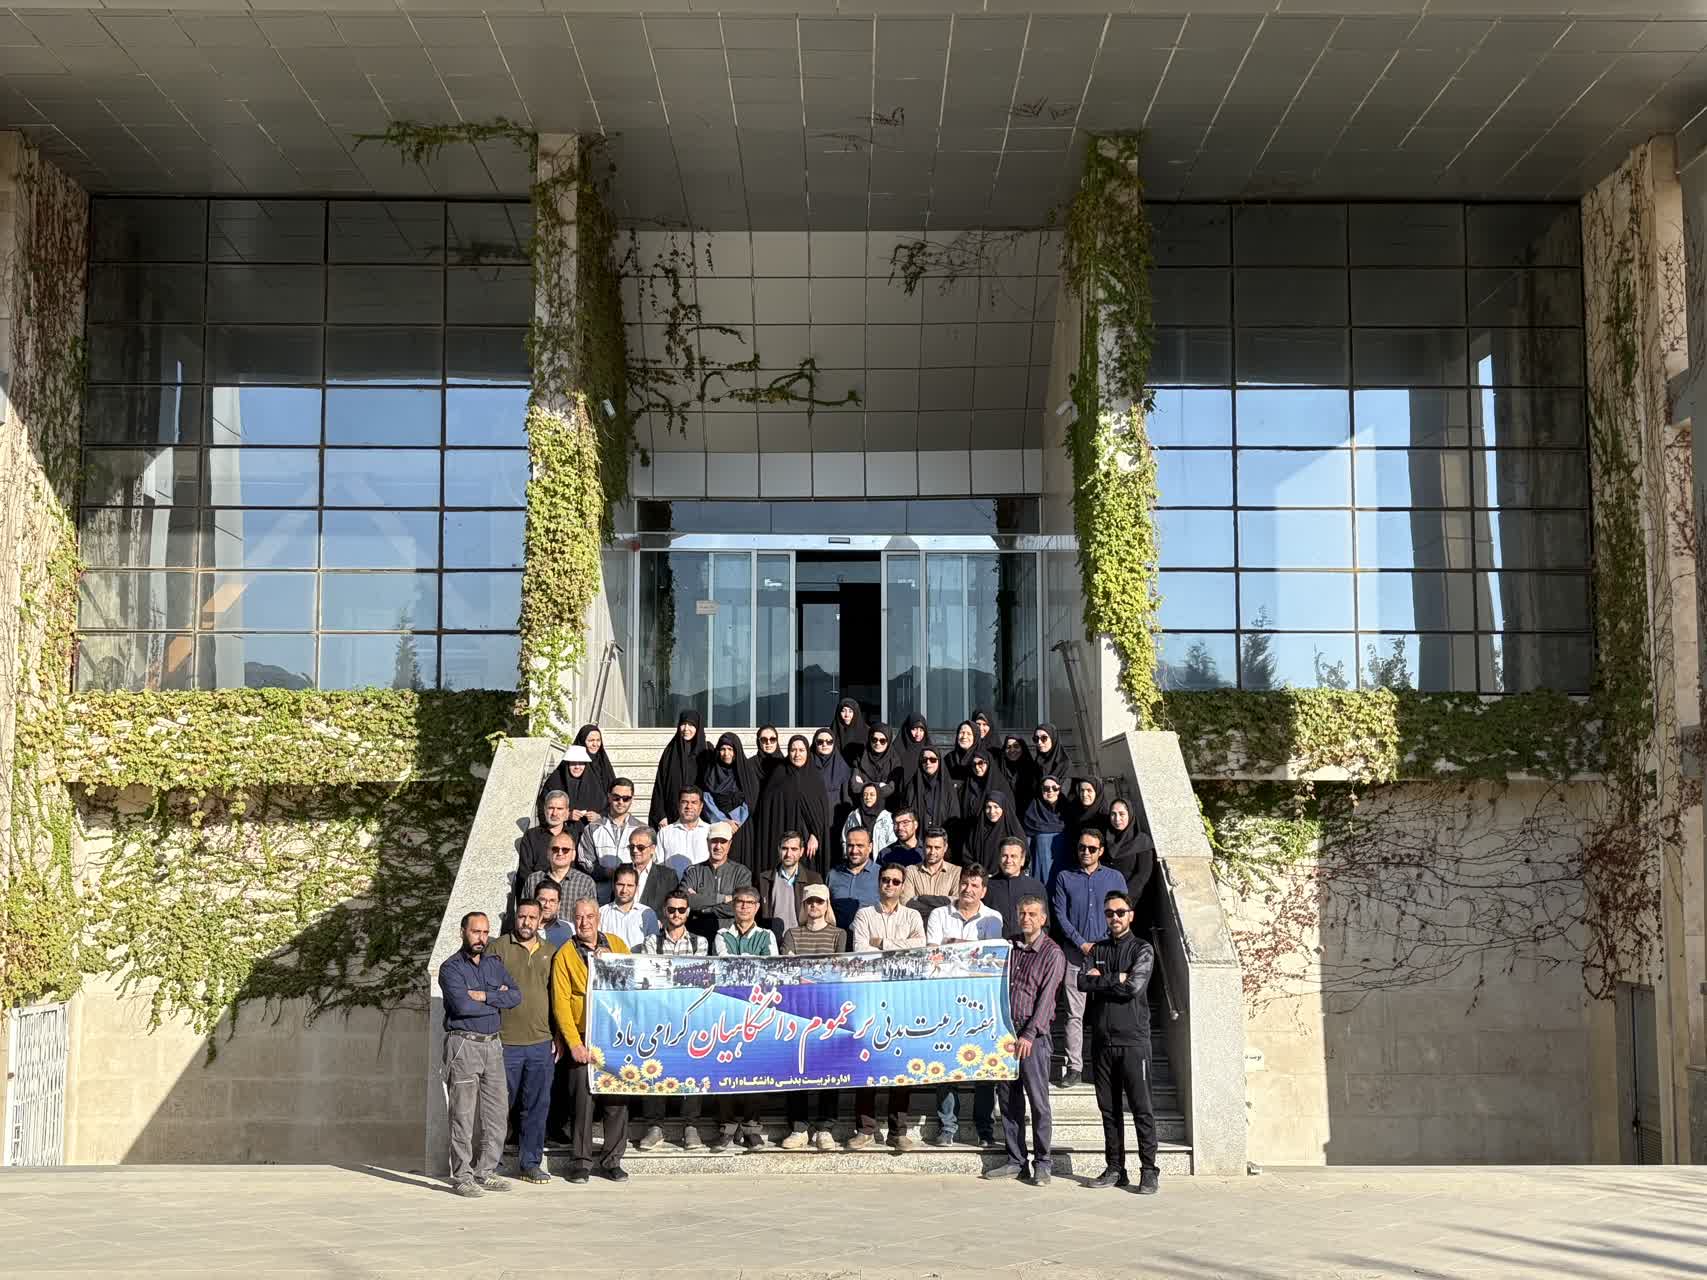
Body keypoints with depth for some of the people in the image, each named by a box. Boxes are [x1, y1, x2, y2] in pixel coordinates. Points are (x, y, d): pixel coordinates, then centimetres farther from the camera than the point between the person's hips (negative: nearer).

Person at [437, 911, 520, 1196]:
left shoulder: (495, 964, 15)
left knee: (497, 1111, 5)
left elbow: (515, 995, 1)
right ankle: (462, 1177, 0)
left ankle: (486, 1172, 14)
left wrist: (484, 996, -12)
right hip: (463, 1044, -6)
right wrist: (497, 1000, -5)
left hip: (492, 1044, 6)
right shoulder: (451, 967, -4)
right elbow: (463, 1005, -19)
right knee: (463, 1114, -5)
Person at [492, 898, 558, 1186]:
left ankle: (530, 1163, 14)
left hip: (542, 1043, 3)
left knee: (537, 1106, 5)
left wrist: (558, 1037, 12)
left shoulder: (550, 952, 12)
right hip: (506, 1043, -3)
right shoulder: (499, 948, 1)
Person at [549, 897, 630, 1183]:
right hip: (583, 1040, -2)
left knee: (617, 1099, 3)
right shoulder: (565, 955, 0)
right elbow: (560, 1003, -3)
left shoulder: (616, 945, 10)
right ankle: (581, 1161, 10)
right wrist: (574, 1043, -9)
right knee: (583, 1101, -2)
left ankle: (612, 1160, 13)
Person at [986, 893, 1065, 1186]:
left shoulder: (1052, 953, -4)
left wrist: (1029, 1035, -17)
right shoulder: (1008, 944, 11)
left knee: (1038, 1100, -4)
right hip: (1005, 1030, 5)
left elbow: (1046, 997, -11)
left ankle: (1042, 1163, 4)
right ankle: (1015, 1161, 15)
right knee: (1009, 1099, 8)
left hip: (1033, 1035, -5)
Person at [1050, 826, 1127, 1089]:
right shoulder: (1065, 877, 8)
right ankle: (1074, 1067, 1)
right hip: (1075, 953, 0)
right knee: (1074, 1014, -2)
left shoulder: (1115, 878, 9)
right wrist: (1081, 944, -7)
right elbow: (1060, 915, 3)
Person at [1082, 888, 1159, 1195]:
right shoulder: (1097, 950, 15)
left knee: (1141, 1108, -6)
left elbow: (1134, 986, -13)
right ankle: (1115, 1169, 15)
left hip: (1133, 1040, -5)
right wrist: (1116, 980, -8)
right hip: (1102, 1041, 5)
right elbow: (1082, 982, -1)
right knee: (1109, 1109, 8)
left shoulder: (1142, 950, 2)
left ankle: (1149, 1171, -3)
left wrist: (1101, 979, -3)